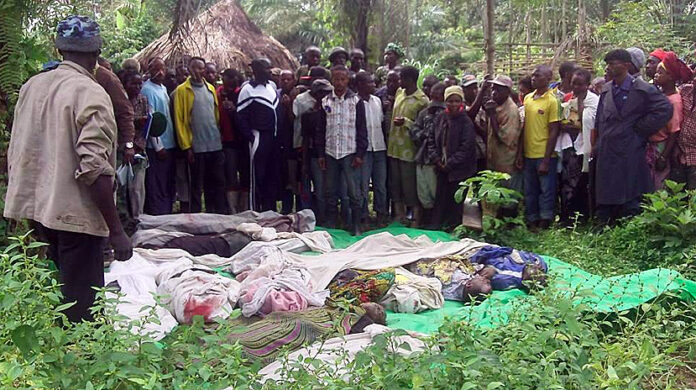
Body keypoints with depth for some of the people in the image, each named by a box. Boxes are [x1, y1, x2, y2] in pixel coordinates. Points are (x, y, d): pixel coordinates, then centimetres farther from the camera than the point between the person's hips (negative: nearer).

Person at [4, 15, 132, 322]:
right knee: (81, 307, 1)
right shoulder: (91, 94, -16)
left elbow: (15, 152, 15)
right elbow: (95, 168, -22)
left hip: (34, 206, 8)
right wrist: (116, 231, -19)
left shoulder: (31, 86, 8)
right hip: (75, 214, -8)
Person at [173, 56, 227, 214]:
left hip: (215, 145, 5)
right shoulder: (182, 90, -3)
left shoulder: (210, 88, 12)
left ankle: (220, 214, 20)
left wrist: (220, 136, 8)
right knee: (197, 186, 4)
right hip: (196, 147, -5)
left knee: (218, 183, 10)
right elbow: (179, 120, -6)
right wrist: (186, 146, -10)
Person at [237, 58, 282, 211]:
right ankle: (255, 212, 6)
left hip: (274, 137, 7)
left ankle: (270, 209, 19)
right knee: (257, 177, -2)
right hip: (259, 137, -7)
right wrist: (251, 138, -13)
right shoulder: (248, 89, -9)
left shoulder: (272, 85, 12)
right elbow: (240, 117, -10)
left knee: (273, 176, 10)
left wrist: (280, 135, 13)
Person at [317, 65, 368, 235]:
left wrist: (360, 154, -7)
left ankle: (356, 226, 8)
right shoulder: (325, 102, 8)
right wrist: (321, 154, 5)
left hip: (350, 153, -3)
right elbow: (321, 130, 10)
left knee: (354, 192, -2)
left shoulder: (356, 101, 0)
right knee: (331, 192, 10)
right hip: (330, 153, 3)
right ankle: (329, 225, 20)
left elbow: (362, 129, -1)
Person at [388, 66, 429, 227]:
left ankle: (416, 217, 12)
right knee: (394, 182, 14)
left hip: (409, 148, -7)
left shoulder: (422, 100, -12)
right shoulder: (399, 93, 8)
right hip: (394, 145, 7)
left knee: (409, 184, -1)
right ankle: (399, 213, 29)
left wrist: (406, 122, -21)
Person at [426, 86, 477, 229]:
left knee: (455, 202, 3)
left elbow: (466, 148, -15)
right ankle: (435, 225, 21)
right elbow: (432, 140, 9)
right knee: (440, 200, 11)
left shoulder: (466, 122, -11)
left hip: (459, 171, -5)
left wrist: (449, 164, -13)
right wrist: (436, 158, -4)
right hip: (442, 169, 5)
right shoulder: (441, 119, 5)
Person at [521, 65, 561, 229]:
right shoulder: (527, 98, 10)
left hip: (545, 156, -6)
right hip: (529, 154, 6)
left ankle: (544, 225, 9)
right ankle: (532, 222, 21)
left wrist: (546, 160, -13)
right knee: (530, 192, 11)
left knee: (547, 191, 1)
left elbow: (553, 132, -9)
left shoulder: (552, 100, -7)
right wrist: (520, 154, 7)